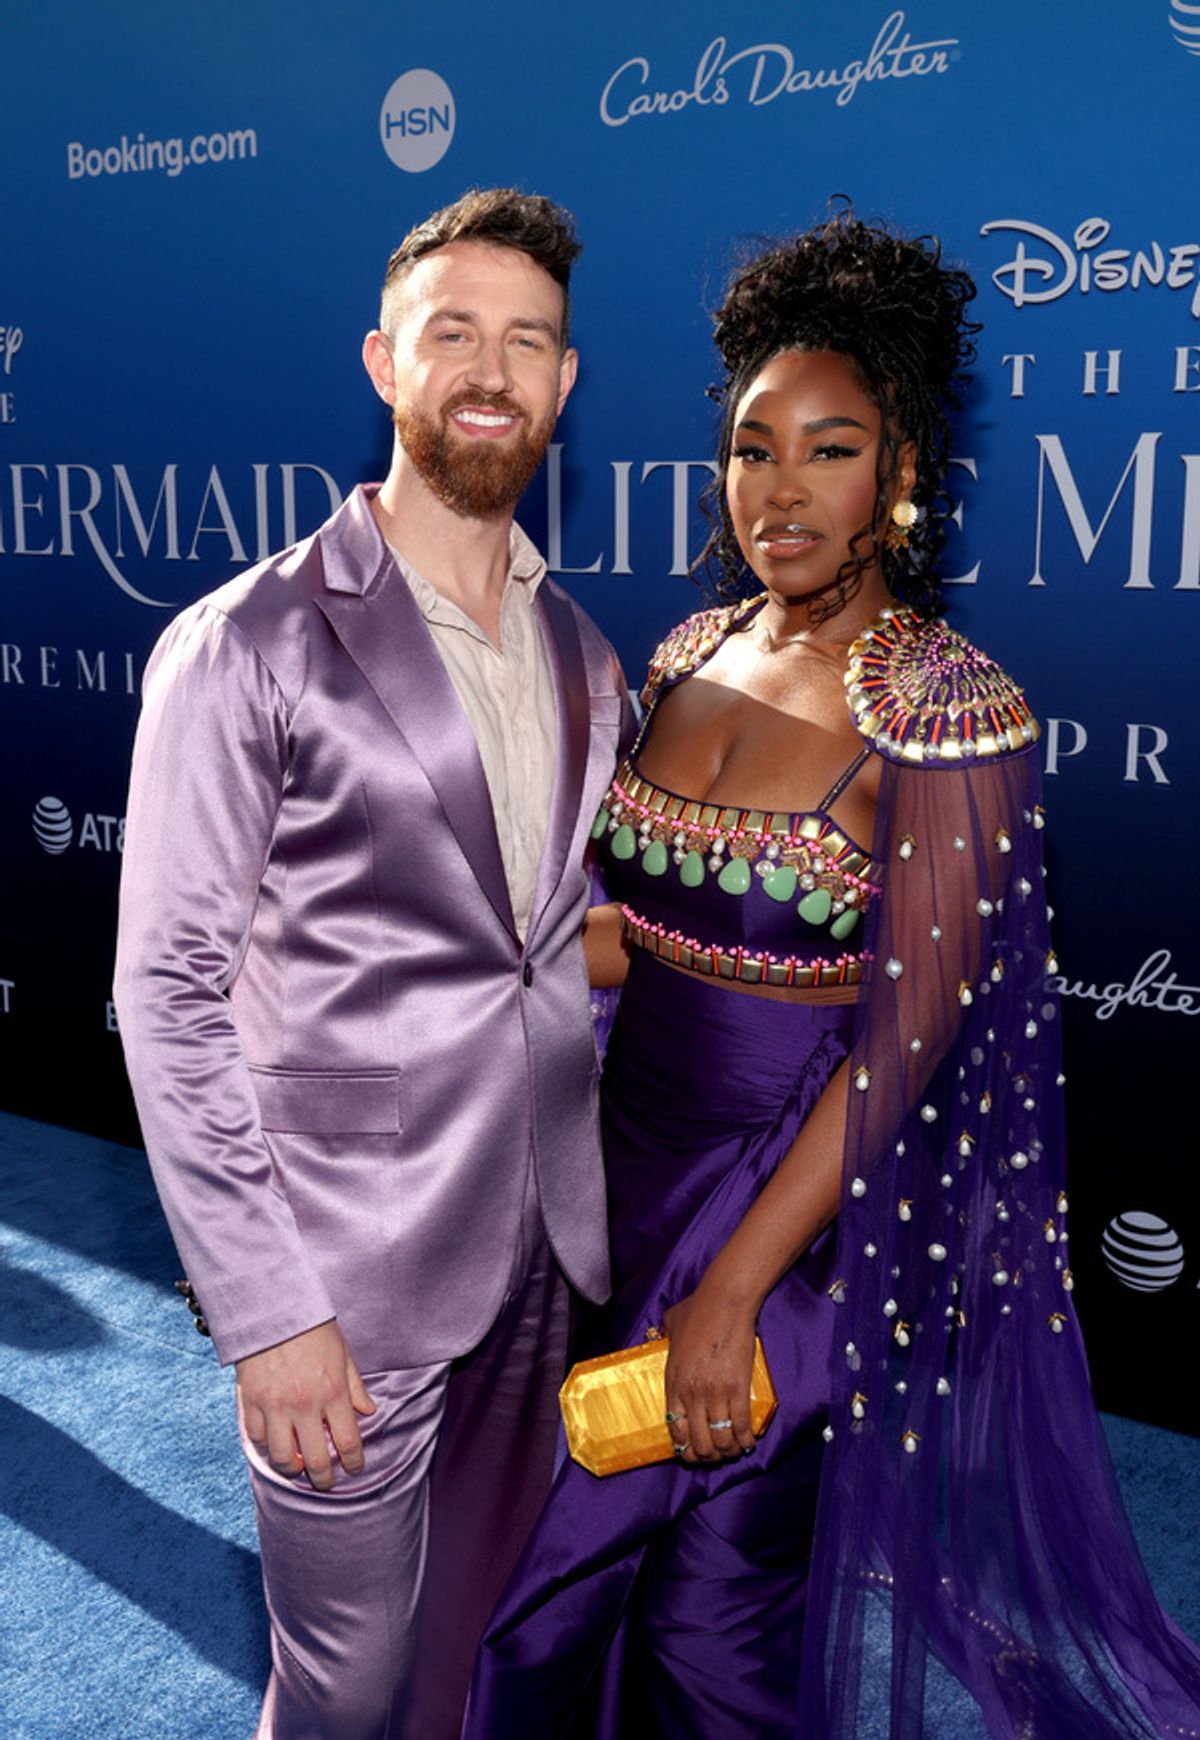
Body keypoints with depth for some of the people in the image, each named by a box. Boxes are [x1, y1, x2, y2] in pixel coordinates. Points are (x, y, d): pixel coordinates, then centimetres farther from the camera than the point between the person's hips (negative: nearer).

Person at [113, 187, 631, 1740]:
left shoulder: (580, 654, 8)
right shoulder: (247, 646, -12)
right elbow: (170, 994, -13)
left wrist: (580, 1182, 10)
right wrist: (265, 1314, -15)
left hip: (540, 1256, 5)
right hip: (350, 1270, -5)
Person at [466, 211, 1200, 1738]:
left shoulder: (949, 710, -17)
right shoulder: (692, 651, 3)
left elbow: (908, 1039, -19)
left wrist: (731, 1292, -19)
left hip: (803, 1201, -6)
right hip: (636, 1154, 6)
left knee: (717, 1605, 12)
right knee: (562, 1554, 21)